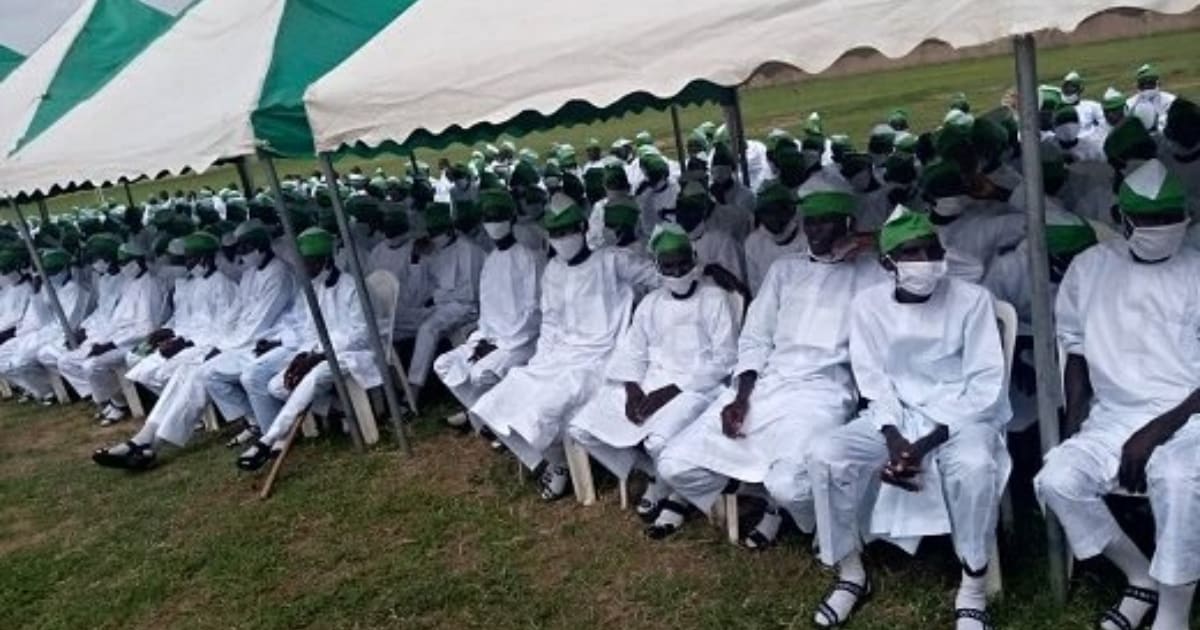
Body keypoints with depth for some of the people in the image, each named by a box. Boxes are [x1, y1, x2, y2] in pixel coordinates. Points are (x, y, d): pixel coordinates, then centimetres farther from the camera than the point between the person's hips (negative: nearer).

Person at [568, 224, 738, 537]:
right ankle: (656, 475, 8)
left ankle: (675, 492, 0)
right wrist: (633, 390, -11)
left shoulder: (716, 300, -3)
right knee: (582, 429, -9)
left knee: (659, 441, -36)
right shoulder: (650, 303, 14)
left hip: (695, 386, -6)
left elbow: (724, 360, -10)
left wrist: (671, 391, -16)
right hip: (648, 384, 6)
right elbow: (632, 353, 11)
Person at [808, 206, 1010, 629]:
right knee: (825, 455, -22)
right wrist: (893, 437, -18)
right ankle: (851, 575, -2)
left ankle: (973, 590, -14)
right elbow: (872, 380, 0)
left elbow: (985, 384, -10)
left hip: (962, 416, -2)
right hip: (894, 416, 3)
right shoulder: (868, 304, 0)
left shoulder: (972, 299, -7)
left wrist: (928, 443, -19)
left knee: (973, 465, -36)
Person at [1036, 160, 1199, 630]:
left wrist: (1157, 431, -18)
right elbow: (1076, 349, 13)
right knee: (1056, 481, -22)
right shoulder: (1089, 267, 7)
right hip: (1112, 417, 3)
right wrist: (1075, 418, 0)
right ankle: (1141, 577, 5)